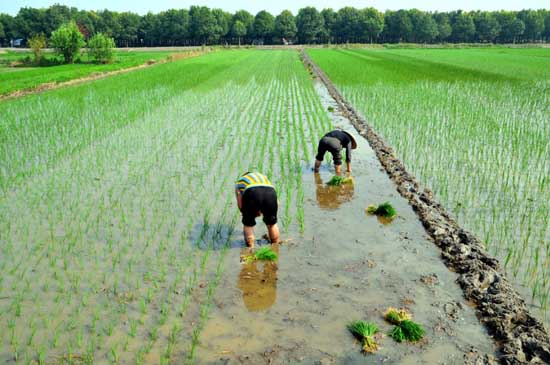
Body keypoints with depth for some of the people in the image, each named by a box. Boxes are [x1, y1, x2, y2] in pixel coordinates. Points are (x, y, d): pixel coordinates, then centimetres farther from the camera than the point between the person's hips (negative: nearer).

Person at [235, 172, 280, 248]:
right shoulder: (263, 177, 43)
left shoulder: (239, 181, 36)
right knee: (272, 224, 26)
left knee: (248, 225, 20)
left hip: (251, 194, -3)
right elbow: (276, 203, 34)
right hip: (270, 192, 3)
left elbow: (240, 205, 20)